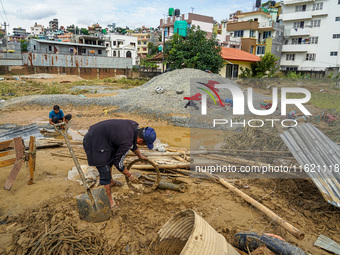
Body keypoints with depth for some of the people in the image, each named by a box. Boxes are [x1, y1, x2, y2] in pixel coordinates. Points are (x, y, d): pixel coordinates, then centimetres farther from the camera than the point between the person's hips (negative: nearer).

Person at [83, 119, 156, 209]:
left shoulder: (135, 126, -6)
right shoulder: (127, 143, -29)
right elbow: (118, 163, -15)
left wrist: (140, 156, 26)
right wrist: (130, 175, -1)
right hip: (95, 144, -10)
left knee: (110, 160, 29)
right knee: (105, 172, -6)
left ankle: (110, 182, 52)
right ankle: (109, 200, 9)